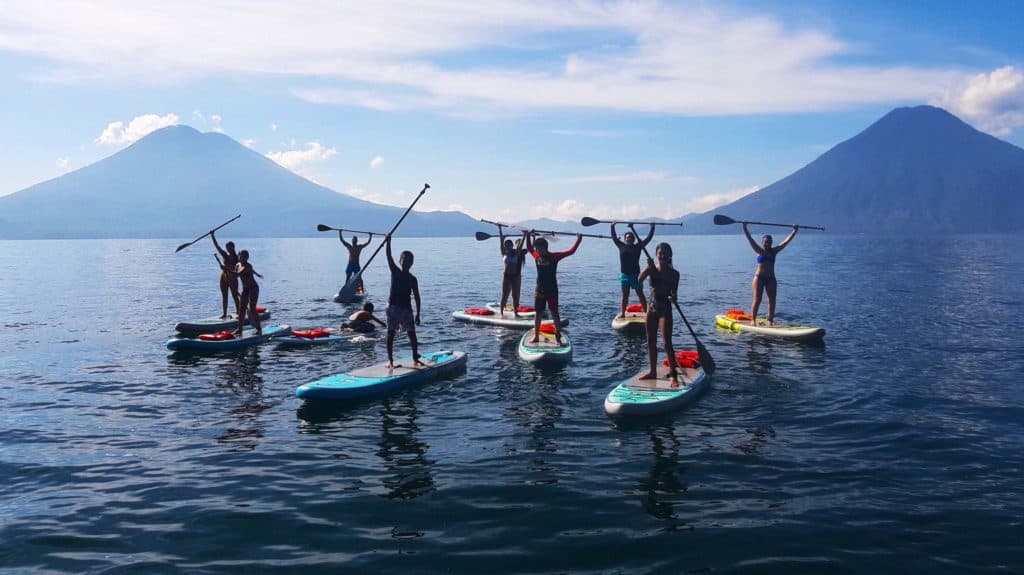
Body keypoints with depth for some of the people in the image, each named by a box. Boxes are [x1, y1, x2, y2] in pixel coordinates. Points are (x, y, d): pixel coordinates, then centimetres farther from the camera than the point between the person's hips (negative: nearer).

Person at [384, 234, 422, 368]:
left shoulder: (412, 279, 4)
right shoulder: (395, 272, 1)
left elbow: (417, 297, 5)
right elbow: (389, 258, -14)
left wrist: (418, 314, 0)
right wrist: (388, 243, -27)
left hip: (406, 308, 1)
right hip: (393, 307, -1)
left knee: (412, 334, 3)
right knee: (391, 333, -1)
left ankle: (415, 359, 15)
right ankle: (390, 360, 3)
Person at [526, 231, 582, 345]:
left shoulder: (554, 256, -10)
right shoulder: (536, 255, 2)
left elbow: (570, 251, -11)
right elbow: (529, 247, 22)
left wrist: (578, 240, -14)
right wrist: (528, 236, 19)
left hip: (552, 291, -4)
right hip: (539, 291, 4)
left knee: (554, 313, 1)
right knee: (537, 313, 8)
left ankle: (558, 337, 4)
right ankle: (536, 336, 16)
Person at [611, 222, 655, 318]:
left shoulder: (638, 247, 0)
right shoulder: (621, 246, 4)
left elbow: (648, 238, 3)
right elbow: (614, 237, 12)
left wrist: (652, 228, 4)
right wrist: (612, 227, 15)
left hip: (635, 274, -1)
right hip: (624, 274, 1)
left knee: (640, 295, 5)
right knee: (625, 295, 8)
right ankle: (622, 313, 14)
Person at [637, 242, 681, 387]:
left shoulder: (674, 273, -3)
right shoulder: (651, 268, 1)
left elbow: (674, 294, -4)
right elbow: (640, 279, -17)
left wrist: (673, 298, -26)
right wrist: (649, 267, -30)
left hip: (665, 309, -3)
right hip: (652, 307, 4)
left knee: (667, 342, -9)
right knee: (651, 342, 11)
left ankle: (674, 375, -6)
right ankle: (653, 371, 24)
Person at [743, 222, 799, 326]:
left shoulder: (774, 251, 8)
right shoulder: (759, 250, 1)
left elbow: (786, 241, 8)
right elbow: (750, 239, -6)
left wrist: (794, 231, 6)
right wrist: (745, 227, -13)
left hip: (771, 278, 4)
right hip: (759, 277, -4)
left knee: (772, 300, 1)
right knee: (757, 300, -6)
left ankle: (770, 320, 8)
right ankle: (753, 320, -2)